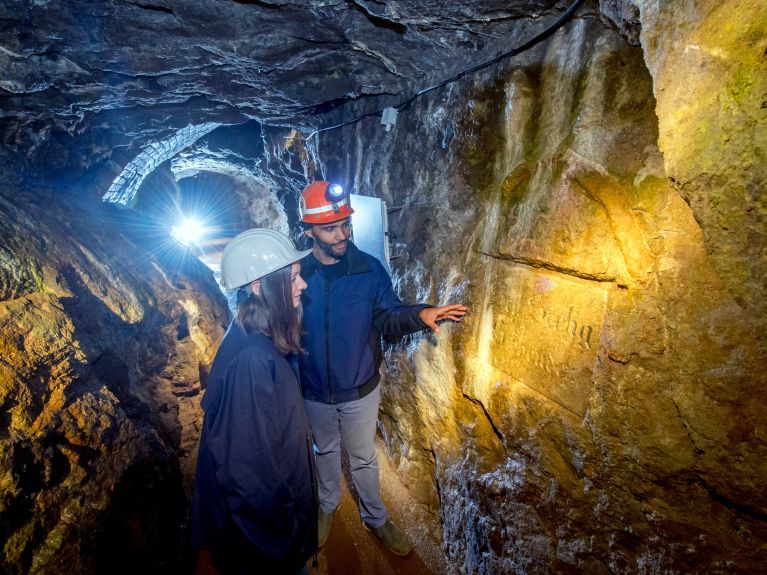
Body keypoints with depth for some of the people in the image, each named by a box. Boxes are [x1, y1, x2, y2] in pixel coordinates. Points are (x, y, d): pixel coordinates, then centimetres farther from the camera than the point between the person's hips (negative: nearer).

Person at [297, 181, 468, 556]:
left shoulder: (370, 269, -14)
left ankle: (375, 518, 46)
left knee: (364, 457, 20)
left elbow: (388, 319, -11)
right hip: (314, 392, 1)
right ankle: (328, 505, 55)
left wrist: (420, 314, -31)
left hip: (360, 390, -1)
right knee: (325, 451, 27)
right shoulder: (298, 273, -14)